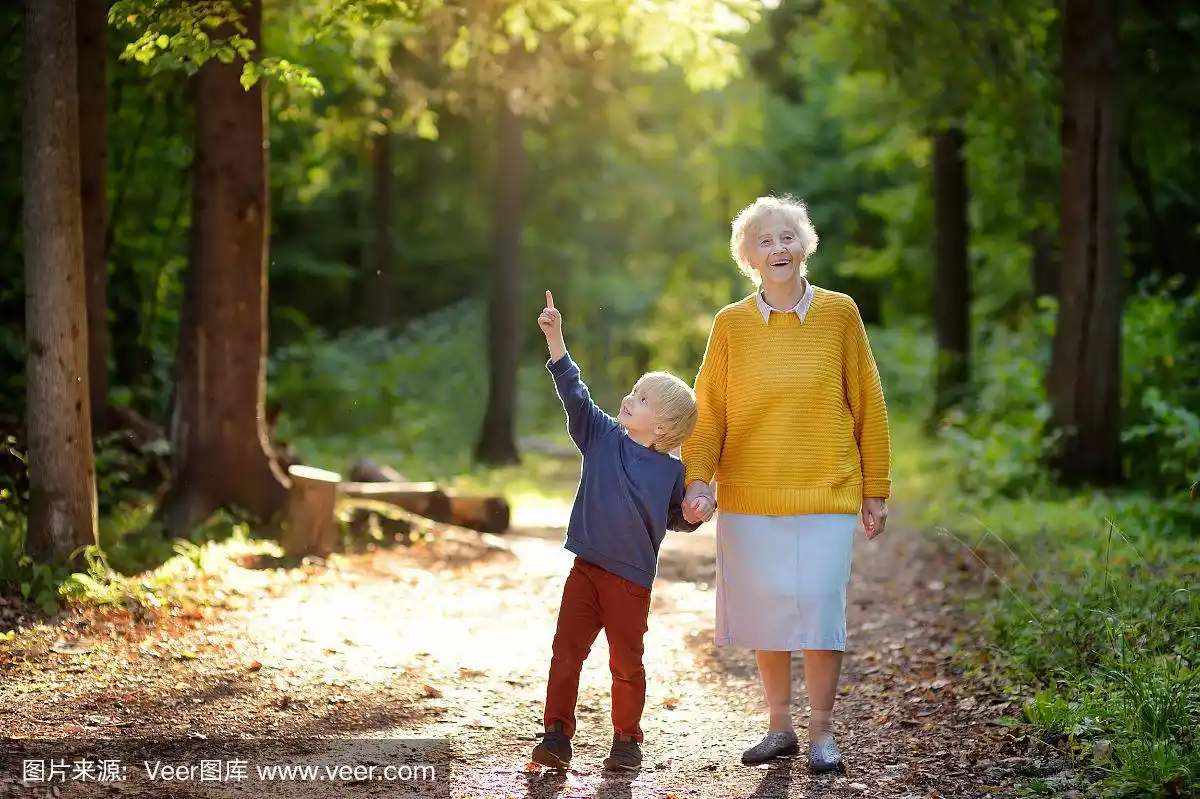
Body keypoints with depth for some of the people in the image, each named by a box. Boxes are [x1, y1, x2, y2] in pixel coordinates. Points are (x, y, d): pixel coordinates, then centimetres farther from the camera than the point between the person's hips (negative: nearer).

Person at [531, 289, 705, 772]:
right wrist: (555, 338, -16)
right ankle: (557, 734, 3)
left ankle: (626, 741, 22)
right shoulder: (602, 437, 1)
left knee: (626, 663, 8)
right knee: (566, 652, -3)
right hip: (586, 568, 2)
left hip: (632, 579, -2)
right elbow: (575, 394, -7)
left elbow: (678, 518, 11)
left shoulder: (672, 472, -3)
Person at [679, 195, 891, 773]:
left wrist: (876, 489, 4)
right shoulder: (731, 324, 2)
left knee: (820, 608, -5)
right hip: (750, 496, 1)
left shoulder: (838, 313, 0)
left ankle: (821, 732, 11)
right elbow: (708, 413, 4)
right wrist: (698, 479, -11)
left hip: (826, 492, -1)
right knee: (765, 612, 6)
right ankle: (780, 727, 22)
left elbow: (868, 405, 4)